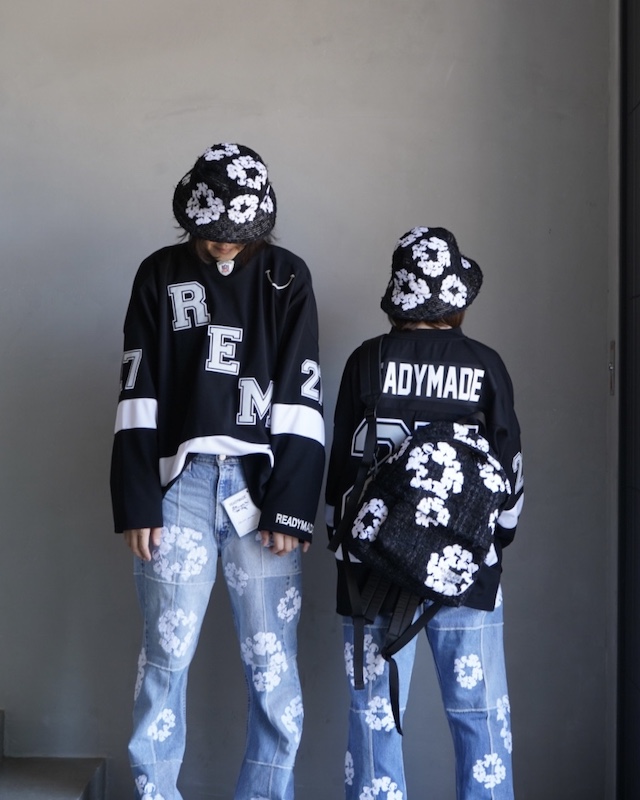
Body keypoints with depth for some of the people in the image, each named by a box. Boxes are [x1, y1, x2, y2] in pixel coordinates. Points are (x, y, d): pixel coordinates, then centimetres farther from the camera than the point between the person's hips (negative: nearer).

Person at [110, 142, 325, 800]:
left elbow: (300, 398, 2)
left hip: (263, 483, 0)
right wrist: (136, 502, -1)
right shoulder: (160, 275, 10)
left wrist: (293, 506, -6)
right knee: (164, 660, 0)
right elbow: (138, 395, 6)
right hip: (181, 480, 0)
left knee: (273, 667, 1)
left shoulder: (287, 277, 8)